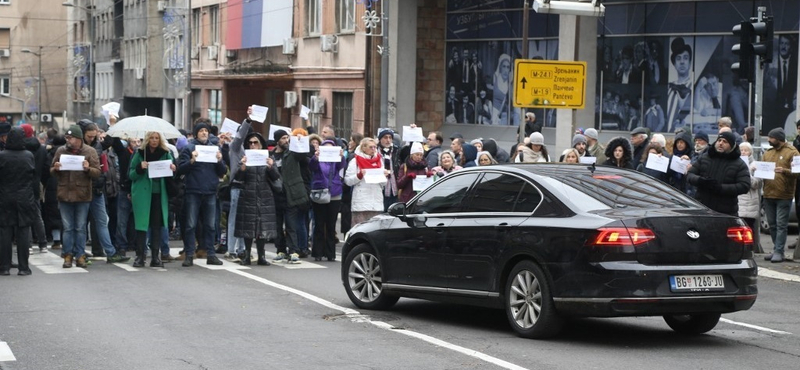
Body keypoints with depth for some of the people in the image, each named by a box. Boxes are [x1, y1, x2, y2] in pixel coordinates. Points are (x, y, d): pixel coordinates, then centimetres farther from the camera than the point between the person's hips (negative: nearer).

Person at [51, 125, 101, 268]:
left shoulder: (90, 152, -1)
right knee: (67, 228, 6)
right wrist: (55, 169, -11)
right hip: (65, 195, 2)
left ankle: (80, 255, 12)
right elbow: (52, 172, 11)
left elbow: (97, 172, -3)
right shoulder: (61, 151, 5)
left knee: (80, 228, 6)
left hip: (82, 196, -1)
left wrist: (88, 169, -22)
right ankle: (68, 255, 11)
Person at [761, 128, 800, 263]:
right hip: (768, 194, 6)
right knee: (772, 225, 11)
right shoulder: (768, 153, 16)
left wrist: (784, 171, -24)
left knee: (781, 225, -6)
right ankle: (777, 249, 20)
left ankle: (779, 252, -7)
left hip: (784, 196, -6)